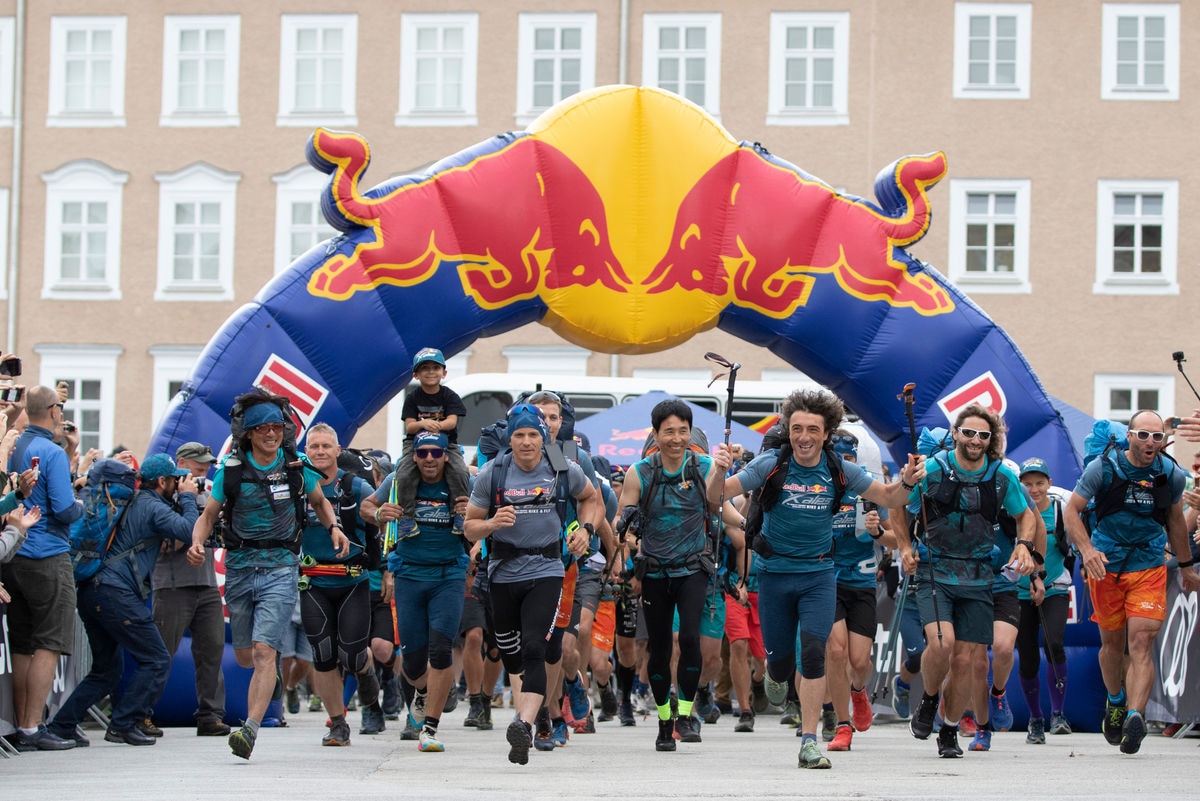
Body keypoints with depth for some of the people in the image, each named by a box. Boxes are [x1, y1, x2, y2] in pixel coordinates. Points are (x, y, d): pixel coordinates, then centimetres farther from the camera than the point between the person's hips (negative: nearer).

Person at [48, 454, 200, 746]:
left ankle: (61, 725, 12)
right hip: (117, 593, -9)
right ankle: (123, 725, -7)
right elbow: (190, 532, -11)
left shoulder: (133, 502, 22)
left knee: (107, 669, 18)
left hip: (92, 591, 9)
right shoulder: (152, 507, -4)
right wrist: (188, 497, 2)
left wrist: (181, 501, 23)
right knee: (156, 660, -2)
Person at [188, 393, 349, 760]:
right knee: (244, 657, 14)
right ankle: (272, 675, 50)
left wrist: (334, 527, 1)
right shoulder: (232, 471, 1)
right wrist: (197, 543, -18)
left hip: (280, 568, -2)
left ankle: (250, 730, -23)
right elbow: (208, 515, 3)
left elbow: (319, 501, 20)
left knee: (263, 651, -17)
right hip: (239, 566, 2)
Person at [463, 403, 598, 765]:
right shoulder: (492, 474, -2)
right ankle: (526, 704, 39)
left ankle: (524, 726, -31)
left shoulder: (565, 471, -2)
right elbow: (470, 528, 4)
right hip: (503, 572, 2)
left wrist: (585, 529, 2)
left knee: (534, 649, -19)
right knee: (509, 651, 12)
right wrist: (492, 523, -18)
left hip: (546, 571, -2)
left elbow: (591, 497, 20)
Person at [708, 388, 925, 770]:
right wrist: (721, 470, -34)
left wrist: (906, 481, -14)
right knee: (780, 657, 5)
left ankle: (809, 742, -11)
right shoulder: (771, 465, -9)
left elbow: (887, 499, 8)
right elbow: (717, 495, -12)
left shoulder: (839, 470, -3)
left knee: (813, 652, -15)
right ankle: (777, 675, 45)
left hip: (818, 574, 0)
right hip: (775, 572, 0)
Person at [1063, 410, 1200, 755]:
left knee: (1141, 642, -16)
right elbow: (1072, 511, -6)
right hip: (1105, 565, 0)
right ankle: (1115, 702, 38)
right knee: (1112, 643, 11)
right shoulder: (1103, 468, -8)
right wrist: (1087, 550, -23)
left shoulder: (1172, 475, -1)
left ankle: (1135, 715, -27)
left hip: (1149, 567, 0)